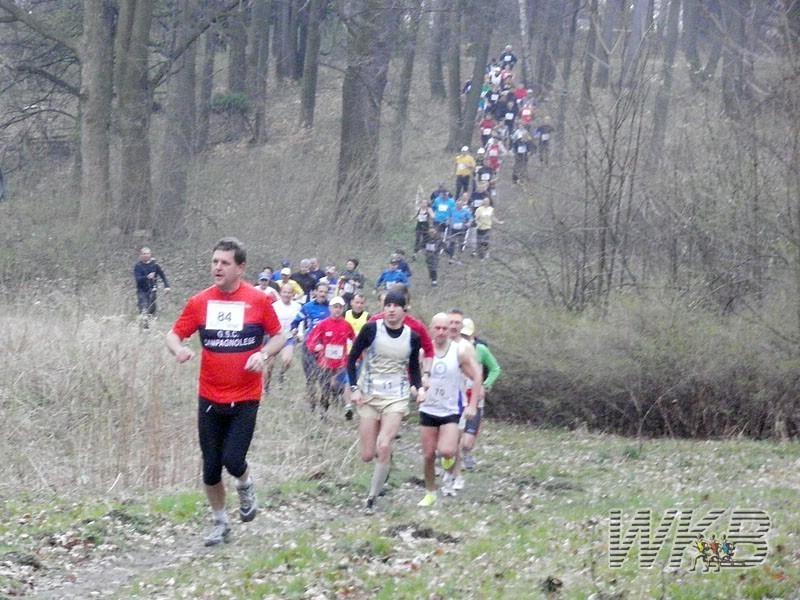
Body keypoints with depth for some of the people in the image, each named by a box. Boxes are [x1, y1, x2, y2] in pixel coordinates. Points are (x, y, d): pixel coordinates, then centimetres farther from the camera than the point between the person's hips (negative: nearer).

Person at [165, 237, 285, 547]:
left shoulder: (258, 300, -4)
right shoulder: (200, 302, 0)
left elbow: (278, 335, 6)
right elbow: (174, 335, 3)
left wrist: (264, 354, -14)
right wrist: (179, 349, -20)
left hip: (245, 398, -2)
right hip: (209, 398, 2)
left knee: (233, 460, -14)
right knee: (211, 467, 6)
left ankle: (245, 487, 22)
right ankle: (220, 522, 26)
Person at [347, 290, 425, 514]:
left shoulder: (412, 337, 0)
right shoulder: (371, 329, -6)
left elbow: (414, 368, 15)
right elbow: (351, 359, 0)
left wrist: (419, 387, -4)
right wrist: (354, 388, -9)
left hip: (396, 398, 0)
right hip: (368, 395, 0)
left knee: (383, 447, -18)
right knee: (367, 455, -1)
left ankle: (372, 499, -7)